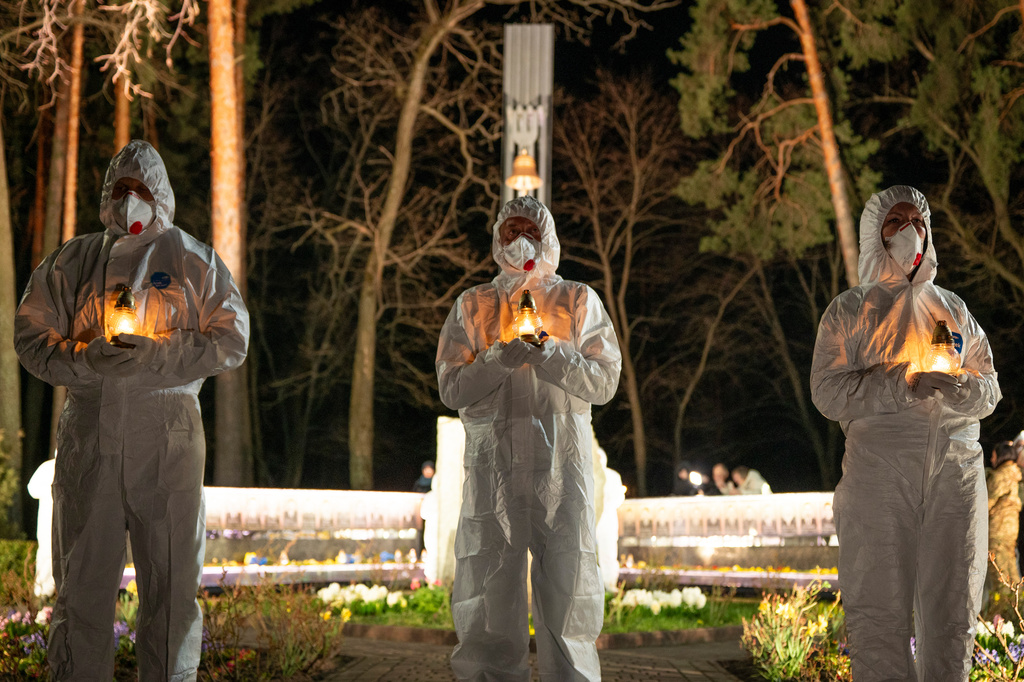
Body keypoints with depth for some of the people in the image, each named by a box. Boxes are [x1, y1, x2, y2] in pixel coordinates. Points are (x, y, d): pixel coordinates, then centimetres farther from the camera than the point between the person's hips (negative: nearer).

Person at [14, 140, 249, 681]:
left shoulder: (194, 261, 10)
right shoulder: (72, 261, 15)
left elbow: (231, 340, 2)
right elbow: (31, 337, 9)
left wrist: (155, 354, -11)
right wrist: (87, 357, -10)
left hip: (168, 436, -1)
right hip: (89, 429, 1)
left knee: (172, 577, 0)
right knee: (82, 579, 3)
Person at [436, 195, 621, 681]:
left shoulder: (579, 302, 12)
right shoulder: (472, 306, 14)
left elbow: (605, 381, 2)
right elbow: (451, 388, 6)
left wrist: (548, 353, -11)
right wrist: (500, 357, -10)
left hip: (562, 463, -1)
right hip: (493, 463, 1)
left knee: (567, 584, -5)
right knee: (490, 588, -1)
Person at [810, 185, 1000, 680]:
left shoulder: (953, 308, 21)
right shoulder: (849, 311, 11)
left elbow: (990, 389, 15)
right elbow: (828, 392, -1)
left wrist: (962, 390, -9)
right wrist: (906, 383, -13)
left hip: (956, 467, 3)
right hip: (880, 467, -3)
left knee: (953, 607, 0)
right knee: (879, 607, -8)